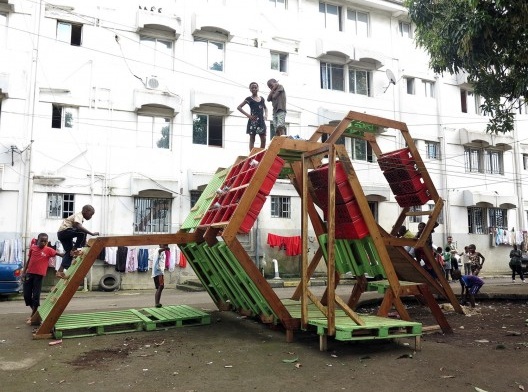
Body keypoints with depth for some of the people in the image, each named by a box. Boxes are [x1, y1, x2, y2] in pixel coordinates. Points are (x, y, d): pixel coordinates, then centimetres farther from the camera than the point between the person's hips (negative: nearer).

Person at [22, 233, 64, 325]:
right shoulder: (32, 248, 6)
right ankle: (35, 312, 28)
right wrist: (23, 272, 10)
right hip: (29, 274, 4)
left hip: (39, 275, -4)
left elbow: (60, 254, -15)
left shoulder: (48, 250, -5)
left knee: (36, 296, 0)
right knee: (26, 295, 7)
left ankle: (33, 316, 13)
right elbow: (28, 260, 14)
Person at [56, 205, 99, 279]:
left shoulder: (80, 217, 18)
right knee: (82, 233, -25)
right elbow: (78, 227, -32)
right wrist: (92, 233, -34)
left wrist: (83, 241, 16)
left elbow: (77, 227, 24)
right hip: (64, 231, -10)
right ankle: (74, 250, -15)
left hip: (62, 233, 10)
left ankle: (60, 271, 5)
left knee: (69, 252, 8)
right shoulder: (79, 216, -13)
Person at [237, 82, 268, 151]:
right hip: (253, 121, -4)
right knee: (252, 139, -3)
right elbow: (239, 107, -2)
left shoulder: (262, 98, 13)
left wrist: (266, 115, 8)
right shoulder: (249, 99, 0)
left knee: (263, 139, 0)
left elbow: (265, 108, 29)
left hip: (261, 121, 5)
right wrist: (248, 115, -10)